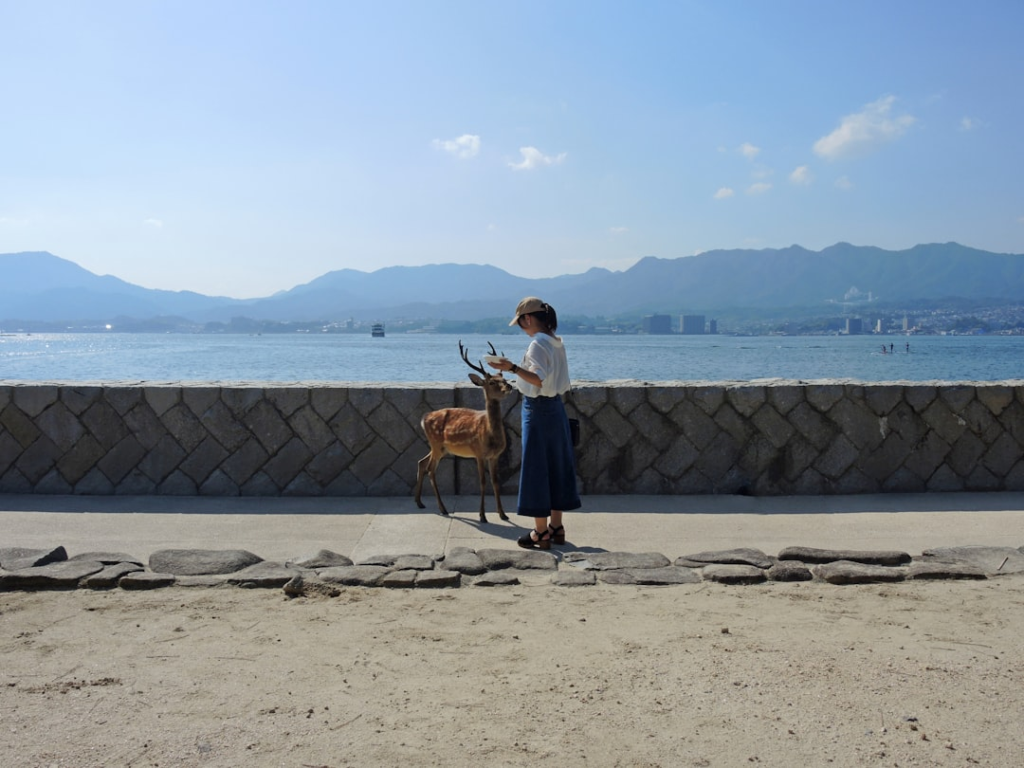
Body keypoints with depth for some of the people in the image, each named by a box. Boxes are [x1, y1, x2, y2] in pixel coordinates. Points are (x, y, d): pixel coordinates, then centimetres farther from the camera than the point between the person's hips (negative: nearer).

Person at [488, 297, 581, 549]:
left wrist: (513, 368, -32)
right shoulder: (556, 343, 10)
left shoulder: (537, 344, -16)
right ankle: (556, 526, 20)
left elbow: (540, 380, -24)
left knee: (536, 468, -2)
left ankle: (541, 533, 3)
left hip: (538, 409, -9)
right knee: (555, 465, 12)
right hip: (556, 407, 9)